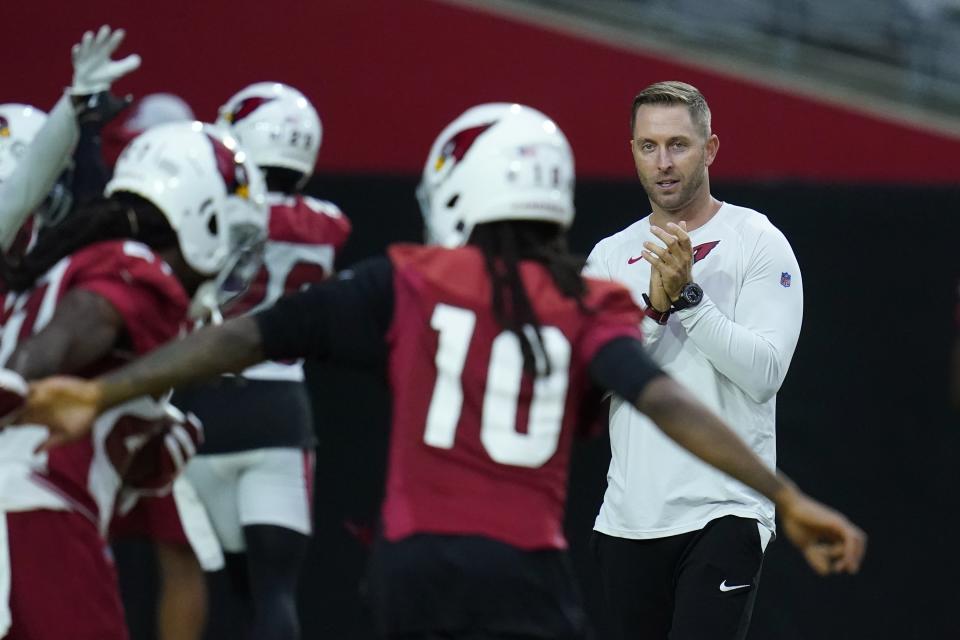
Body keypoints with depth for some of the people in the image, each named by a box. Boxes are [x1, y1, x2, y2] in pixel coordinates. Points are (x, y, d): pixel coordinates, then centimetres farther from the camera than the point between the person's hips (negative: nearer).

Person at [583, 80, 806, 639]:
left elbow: (764, 372, -11)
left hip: (723, 514, -5)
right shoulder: (610, 256, 12)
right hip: (628, 523, 5)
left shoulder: (758, 242, 0)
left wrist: (688, 297, -18)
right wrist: (654, 306, -13)